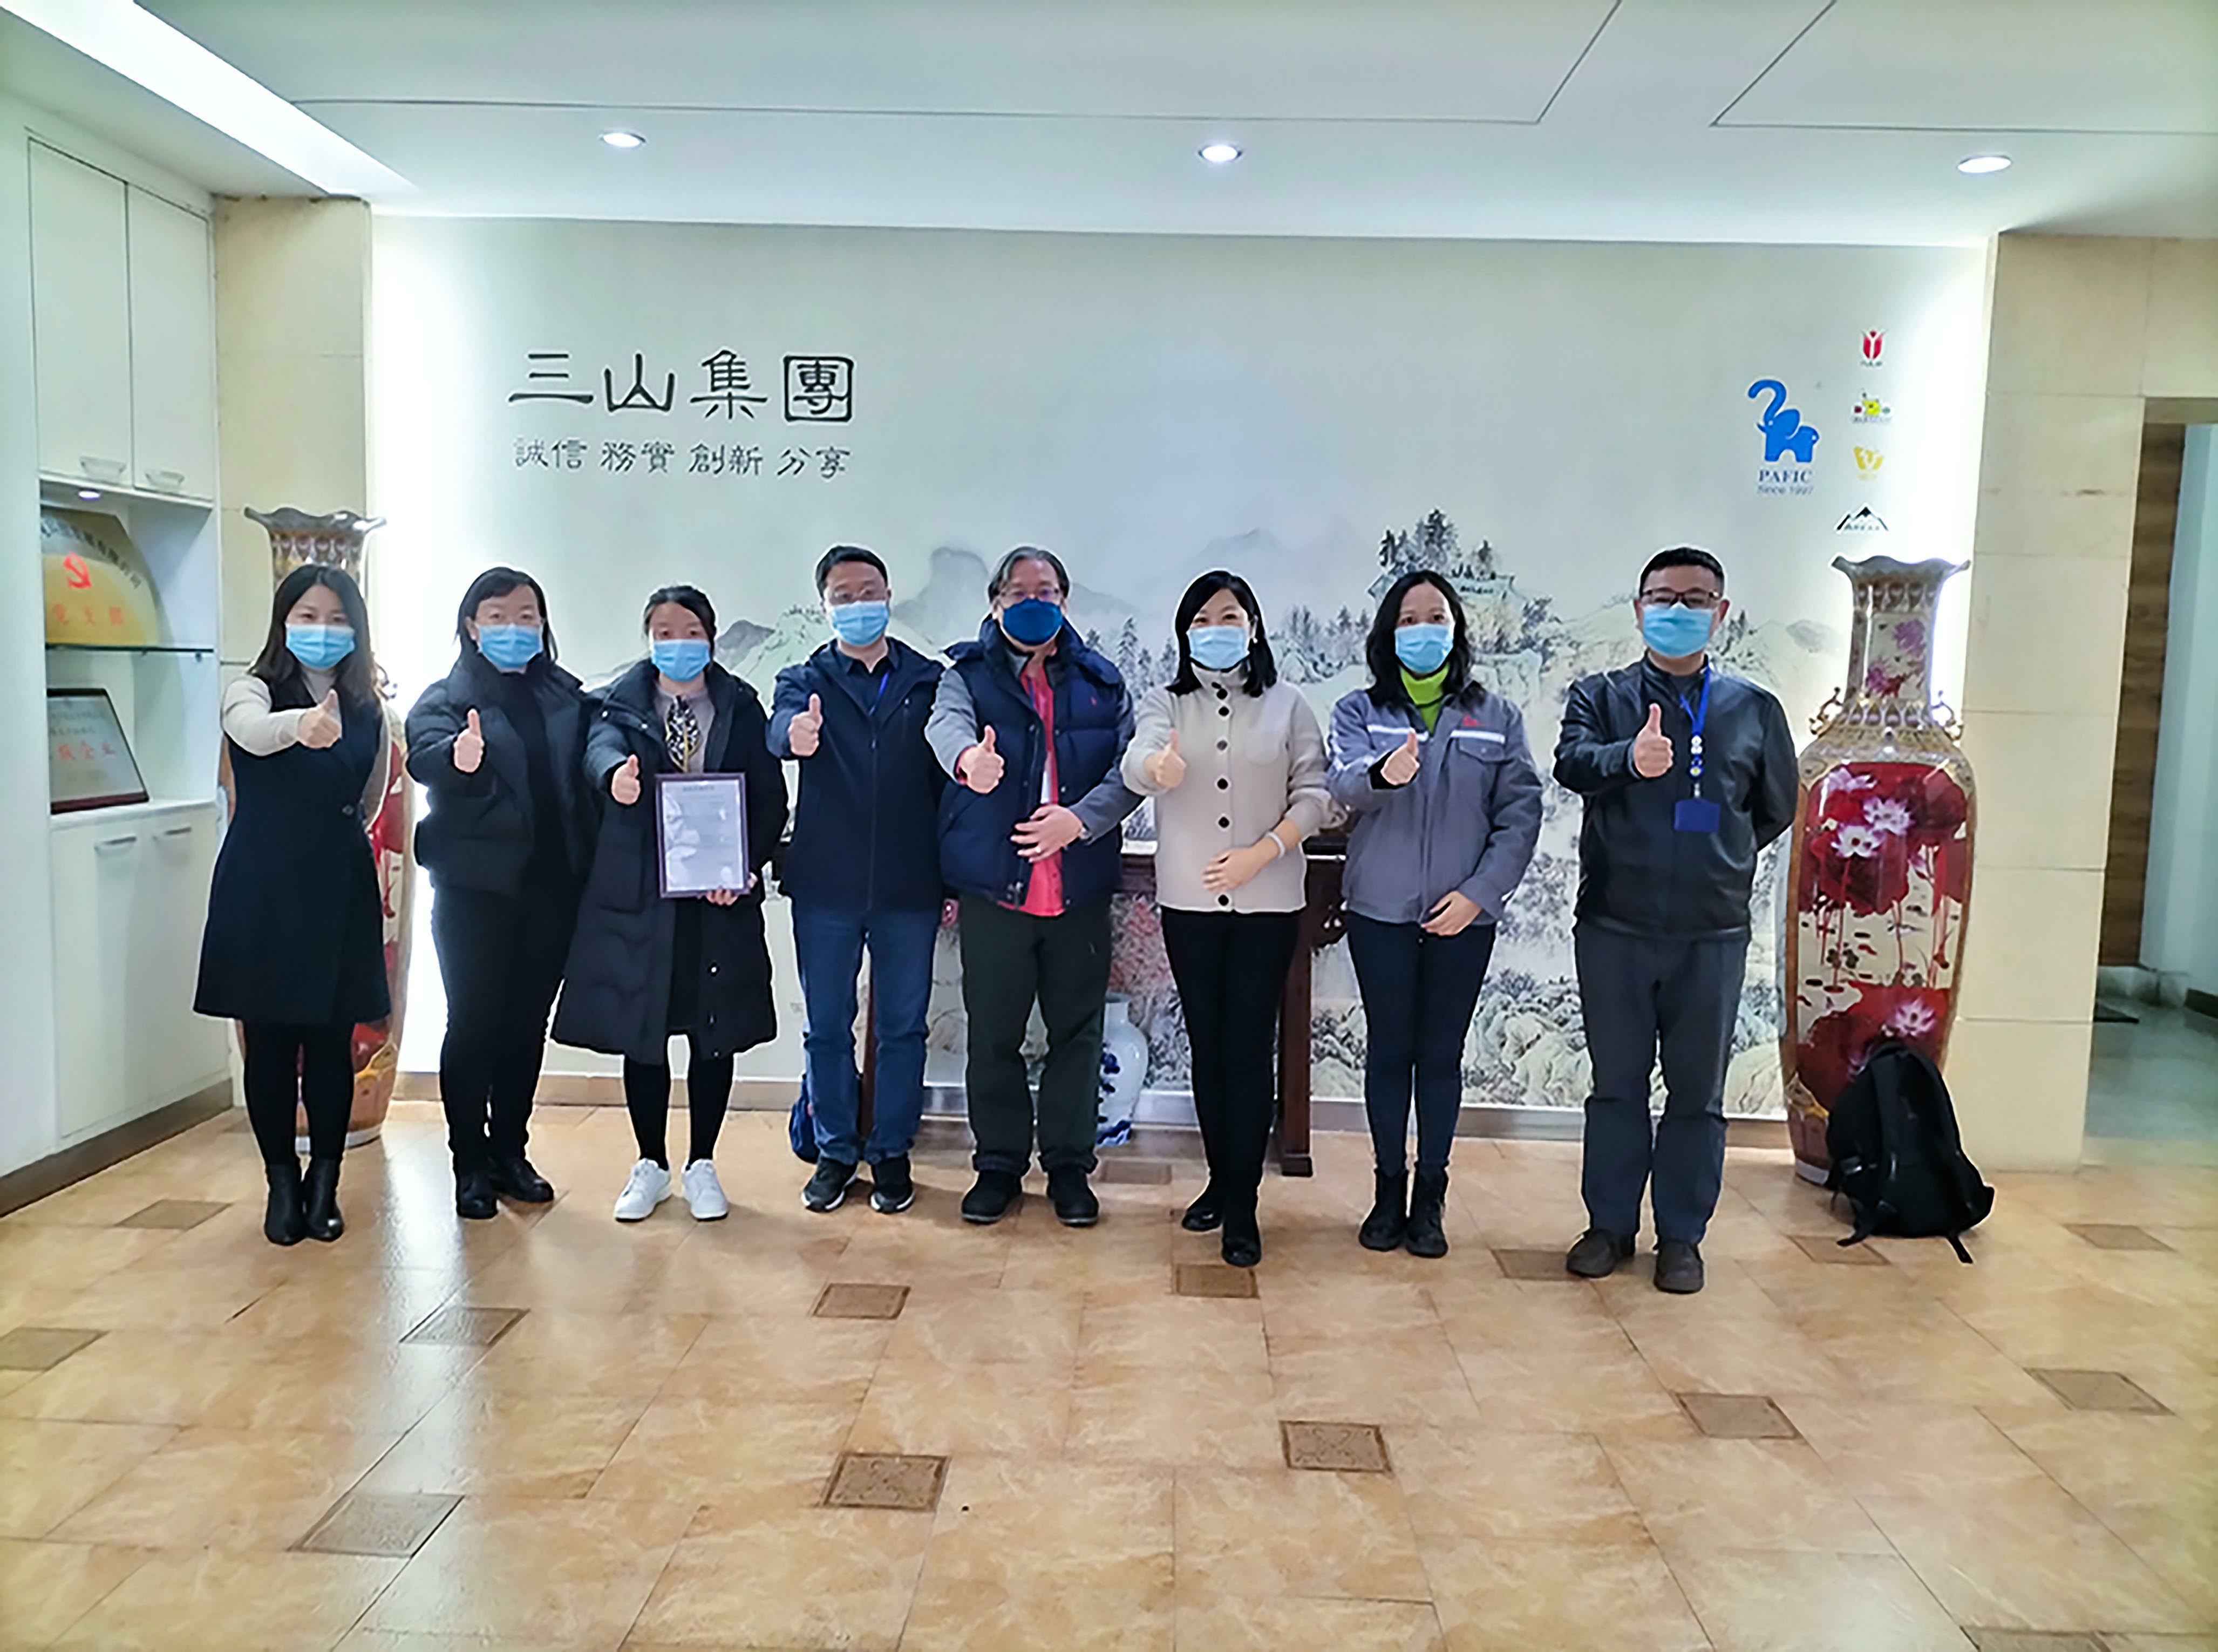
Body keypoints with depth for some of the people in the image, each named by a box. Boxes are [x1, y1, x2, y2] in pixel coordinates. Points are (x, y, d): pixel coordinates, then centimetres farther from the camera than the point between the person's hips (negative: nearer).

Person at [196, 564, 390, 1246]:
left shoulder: (367, 709, 5)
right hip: (263, 891, -3)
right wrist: (303, 727, -53)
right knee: (270, 1042, 5)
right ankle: (282, 1185, 18)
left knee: (332, 1042, 6)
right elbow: (255, 732, -34)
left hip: (340, 891, 3)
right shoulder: (253, 691, -7)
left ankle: (325, 1184, 18)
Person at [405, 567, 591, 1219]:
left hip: (551, 884, 4)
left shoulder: (567, 696, 12)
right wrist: (457, 758, -44)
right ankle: (470, 1163, 13)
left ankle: (510, 1151, 24)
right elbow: (424, 756, -21)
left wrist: (585, 866, -9)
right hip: (476, 885, -3)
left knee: (527, 1021, 12)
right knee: (473, 1021, 2)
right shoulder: (446, 698, -1)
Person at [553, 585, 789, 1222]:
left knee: (715, 1033, 7)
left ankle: (701, 1164, 23)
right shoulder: (621, 704, 4)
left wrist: (747, 868, -13)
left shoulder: (742, 708, 6)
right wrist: (616, 773, -42)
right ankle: (650, 1164, 25)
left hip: (721, 896, 0)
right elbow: (600, 749, -18)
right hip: (638, 895, 0)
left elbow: (771, 798, 2)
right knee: (640, 1033, 7)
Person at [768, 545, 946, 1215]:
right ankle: (836, 1152, 24)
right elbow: (781, 726, -18)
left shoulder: (929, 680, 6)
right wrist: (795, 733, -43)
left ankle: (891, 1153, 23)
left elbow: (948, 777, 3)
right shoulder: (804, 680, 6)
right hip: (825, 885, 0)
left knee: (903, 1028, 9)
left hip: (909, 887, 0)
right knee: (827, 1030, 10)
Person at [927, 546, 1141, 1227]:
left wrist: (1081, 818, -18)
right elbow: (946, 722, -20)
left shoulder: (1101, 681, 10)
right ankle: (999, 1164, 24)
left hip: (1080, 889, 1)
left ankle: (1069, 1165, 24)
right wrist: (968, 757, -44)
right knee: (993, 1034, 8)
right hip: (993, 888, -1)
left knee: (1076, 1031, 9)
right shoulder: (968, 674, 4)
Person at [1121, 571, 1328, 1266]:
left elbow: (1315, 792, -1)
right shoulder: (1164, 702, 4)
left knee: (1249, 1050, 0)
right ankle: (1221, 1180, 26)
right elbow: (1135, 764, -17)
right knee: (1206, 1045, 10)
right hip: (1189, 900, 1)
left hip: (1268, 902, -1)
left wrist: (1260, 854, -15)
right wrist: (1159, 767, -42)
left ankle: (1242, 1206, 9)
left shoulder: (1287, 704, 5)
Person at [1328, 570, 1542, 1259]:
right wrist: (1382, 774, -38)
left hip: (1462, 915, 0)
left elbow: (1521, 811, 0)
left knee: (1442, 1055, 8)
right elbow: (1343, 784, -15)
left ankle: (1430, 1198, 19)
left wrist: (1481, 891, -12)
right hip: (1381, 912, 0)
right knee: (1389, 1050, 8)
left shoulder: (1497, 715, 5)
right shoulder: (1359, 710, 3)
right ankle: (1389, 1191, 20)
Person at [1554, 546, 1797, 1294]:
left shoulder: (1754, 709, 6)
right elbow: (1572, 763, -18)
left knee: (1698, 1093, 8)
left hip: (1712, 934, 1)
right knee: (1616, 1084, 11)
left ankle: (1682, 1236, 22)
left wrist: (1719, 864, 11)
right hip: (1614, 929, -1)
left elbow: (1776, 808, 17)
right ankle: (1610, 1225, 24)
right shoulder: (1599, 695, 2)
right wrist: (1629, 759, -38)